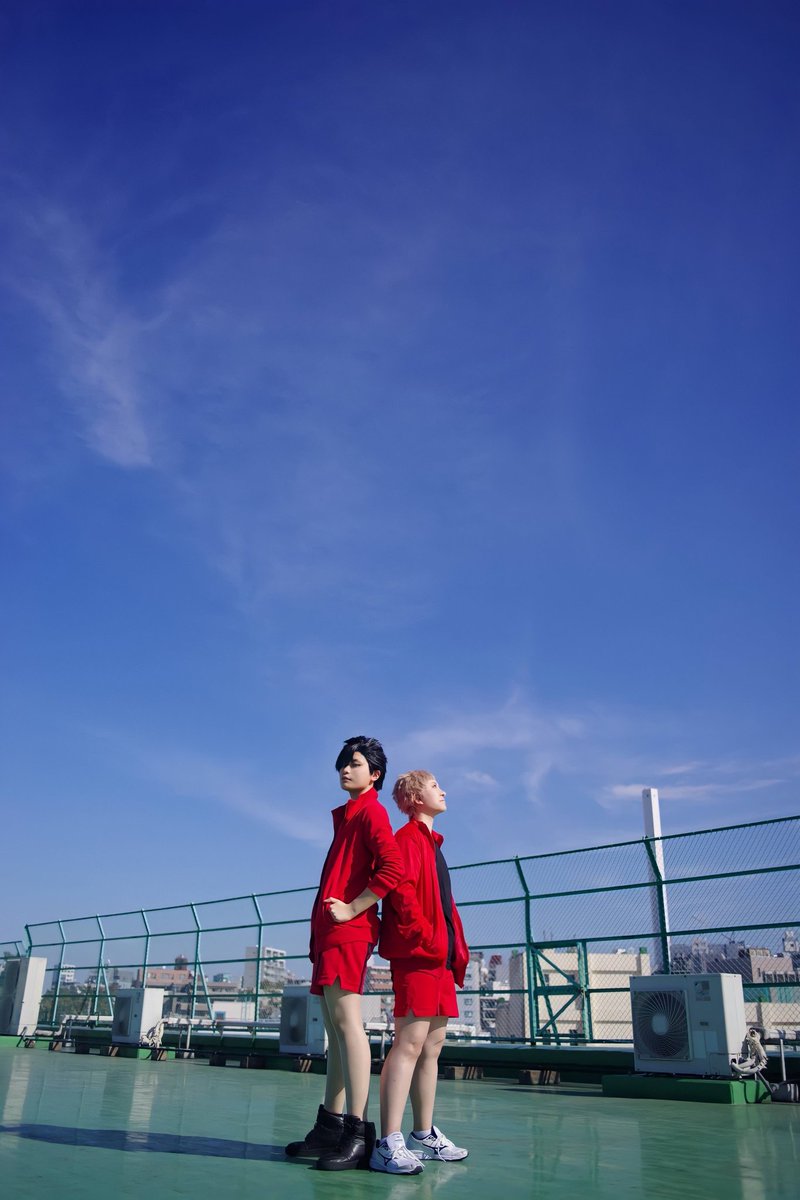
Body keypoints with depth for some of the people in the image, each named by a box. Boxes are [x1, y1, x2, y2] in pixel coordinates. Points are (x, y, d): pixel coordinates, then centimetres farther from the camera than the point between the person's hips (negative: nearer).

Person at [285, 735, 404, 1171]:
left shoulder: (370, 811, -5)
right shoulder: (346, 815, 22)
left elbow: (393, 867, -20)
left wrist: (351, 909, -17)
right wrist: (318, 932, 18)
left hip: (348, 931, -10)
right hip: (329, 931, 10)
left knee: (347, 1020, -12)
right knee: (334, 1028, 11)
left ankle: (358, 1132, -11)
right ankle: (330, 1126, 17)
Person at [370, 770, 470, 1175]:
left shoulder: (432, 842, 23)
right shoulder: (409, 838, -5)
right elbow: (401, 889, -19)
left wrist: (455, 947, 15)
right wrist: (427, 935, -19)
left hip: (440, 957, 10)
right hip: (417, 953, -10)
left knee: (432, 1046, 12)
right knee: (410, 1043, -13)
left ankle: (424, 1135, 19)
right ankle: (388, 1144, -11)